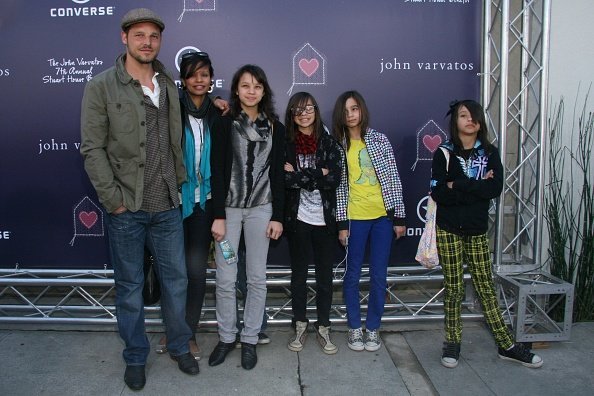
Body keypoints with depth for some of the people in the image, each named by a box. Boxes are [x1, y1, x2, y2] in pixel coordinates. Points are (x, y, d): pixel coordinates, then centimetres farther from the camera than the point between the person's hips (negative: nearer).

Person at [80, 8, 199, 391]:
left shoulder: (169, 85, 8)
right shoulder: (101, 86, -5)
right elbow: (92, 149, -8)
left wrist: (179, 182, 7)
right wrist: (113, 199, -12)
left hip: (167, 205, 4)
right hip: (126, 208, -3)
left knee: (176, 280, 13)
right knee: (130, 286, 10)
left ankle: (180, 346, 33)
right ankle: (136, 357, 29)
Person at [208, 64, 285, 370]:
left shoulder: (274, 126, 6)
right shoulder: (225, 124, 0)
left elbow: (277, 173, 5)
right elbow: (217, 170, -4)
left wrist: (277, 216, 0)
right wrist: (218, 216, -10)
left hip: (261, 208, 1)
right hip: (228, 207, -1)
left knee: (257, 278, 6)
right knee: (225, 278, 2)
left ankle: (249, 339, 21)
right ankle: (226, 337, 21)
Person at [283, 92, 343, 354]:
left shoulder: (329, 143, 2)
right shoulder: (285, 144, 1)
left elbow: (335, 179, -10)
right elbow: (285, 179, -13)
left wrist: (299, 174, -12)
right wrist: (318, 174, -12)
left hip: (325, 219, 1)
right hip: (297, 218, 0)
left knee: (325, 275, 8)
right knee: (299, 274, 12)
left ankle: (323, 328, 22)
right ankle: (300, 325, 27)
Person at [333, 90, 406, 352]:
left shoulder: (380, 140, 2)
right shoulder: (338, 146, 2)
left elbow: (393, 179, 3)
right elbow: (339, 186, 1)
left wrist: (399, 216, 0)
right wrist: (342, 223, -2)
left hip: (383, 216, 0)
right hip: (355, 218, 0)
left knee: (379, 276, 6)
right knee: (353, 275, 7)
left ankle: (373, 328, 21)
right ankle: (355, 328, 23)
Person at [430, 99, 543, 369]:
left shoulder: (490, 153, 5)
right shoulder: (444, 154, -1)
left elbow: (496, 188, -11)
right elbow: (438, 193, -14)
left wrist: (458, 186, -15)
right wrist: (476, 188, -13)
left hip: (477, 230, 2)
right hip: (449, 230, -2)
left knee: (486, 287, 8)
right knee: (454, 288, 5)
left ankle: (506, 345, 17)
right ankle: (452, 343, 18)